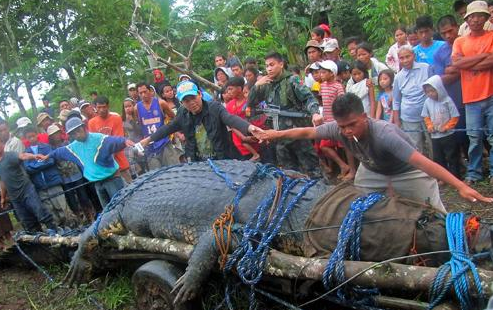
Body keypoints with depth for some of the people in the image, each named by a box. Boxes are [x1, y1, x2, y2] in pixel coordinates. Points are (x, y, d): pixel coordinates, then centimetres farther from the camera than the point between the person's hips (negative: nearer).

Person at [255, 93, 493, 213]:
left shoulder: (384, 135, -43)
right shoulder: (339, 128, -27)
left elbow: (423, 163, -50)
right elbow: (307, 133, -10)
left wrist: (462, 187, -56)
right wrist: (277, 134, -3)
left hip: (407, 172, -5)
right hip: (372, 170, 5)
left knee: (436, 218, -9)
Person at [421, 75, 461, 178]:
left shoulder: (447, 100, -13)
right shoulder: (427, 102, -1)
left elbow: (455, 117, -10)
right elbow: (426, 116, 10)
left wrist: (446, 127, -16)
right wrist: (429, 125, -6)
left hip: (448, 135, -5)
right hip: (435, 136, 5)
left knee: (451, 157, 4)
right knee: (438, 158, 10)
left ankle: (455, 177, 13)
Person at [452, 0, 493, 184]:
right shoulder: (460, 42, 11)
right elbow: (455, 63, -8)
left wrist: (468, 65, -7)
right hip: (471, 98, 2)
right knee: (474, 139, 5)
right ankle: (473, 173, 16)